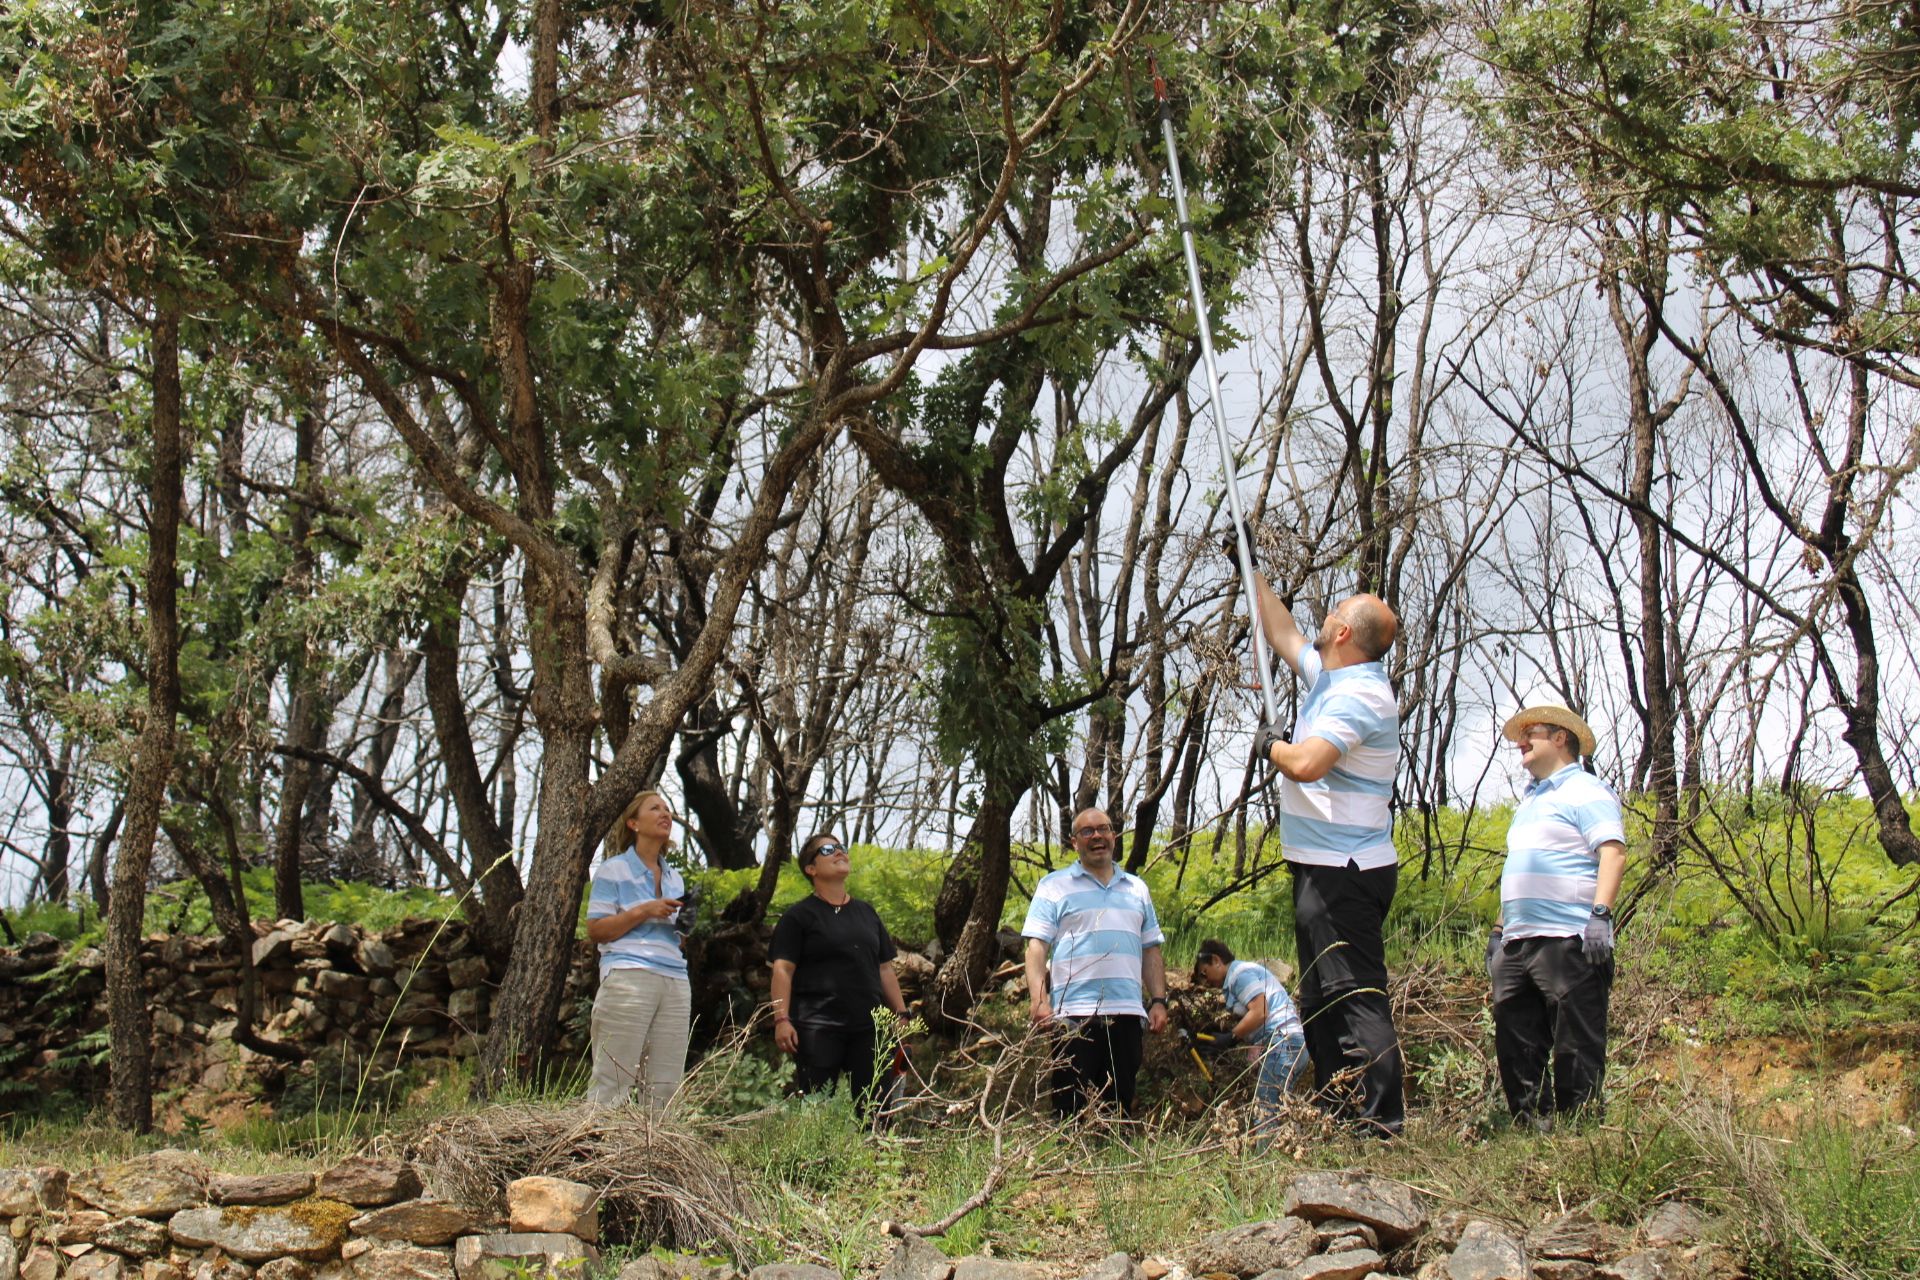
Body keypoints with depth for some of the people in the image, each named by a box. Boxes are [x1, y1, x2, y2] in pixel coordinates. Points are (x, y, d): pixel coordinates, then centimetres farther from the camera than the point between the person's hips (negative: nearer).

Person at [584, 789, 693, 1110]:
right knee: (612, 1083, -10)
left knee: (665, 1088, 0)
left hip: (675, 983, 6)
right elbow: (595, 931, -2)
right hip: (628, 977, -6)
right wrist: (644, 912, -10)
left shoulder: (674, 876, 23)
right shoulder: (614, 870, 5)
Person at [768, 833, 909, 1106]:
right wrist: (781, 1019, -16)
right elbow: (783, 970, -5)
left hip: (868, 1027, 5)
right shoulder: (799, 916, 2)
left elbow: (885, 969, 20)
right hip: (819, 1028, -5)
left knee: (870, 1108, 3)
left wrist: (901, 1014, 15)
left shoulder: (866, 913, 18)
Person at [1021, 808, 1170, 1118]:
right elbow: (1036, 946, -2)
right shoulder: (1053, 886, 7)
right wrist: (1039, 1000, -15)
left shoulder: (1137, 889, 20)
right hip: (1073, 1015, -4)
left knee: (1120, 1110, 7)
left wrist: (1158, 1001, 10)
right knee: (1073, 1115, -5)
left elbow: (1150, 950, 21)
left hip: (1127, 1013, 4)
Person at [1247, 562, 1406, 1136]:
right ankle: (1337, 1118, 20)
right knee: (1322, 1001, 15)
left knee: (1357, 995, -15)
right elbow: (1284, 635, 31)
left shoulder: (1358, 694, -18)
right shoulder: (1333, 678, 13)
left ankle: (1380, 1125, -19)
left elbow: (1306, 764, -31)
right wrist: (1250, 572, 36)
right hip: (1325, 870, 11)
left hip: (1345, 872, -11)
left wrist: (1271, 745, -9)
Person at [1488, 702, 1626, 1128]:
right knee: (1515, 1042, 7)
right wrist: (1500, 929, 25)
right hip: (1518, 943, 9)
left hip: (1568, 939, -9)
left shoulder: (1586, 791, -2)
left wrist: (1600, 914, -25)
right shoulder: (1530, 800, 26)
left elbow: (1613, 853, -14)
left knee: (1576, 1043, -6)